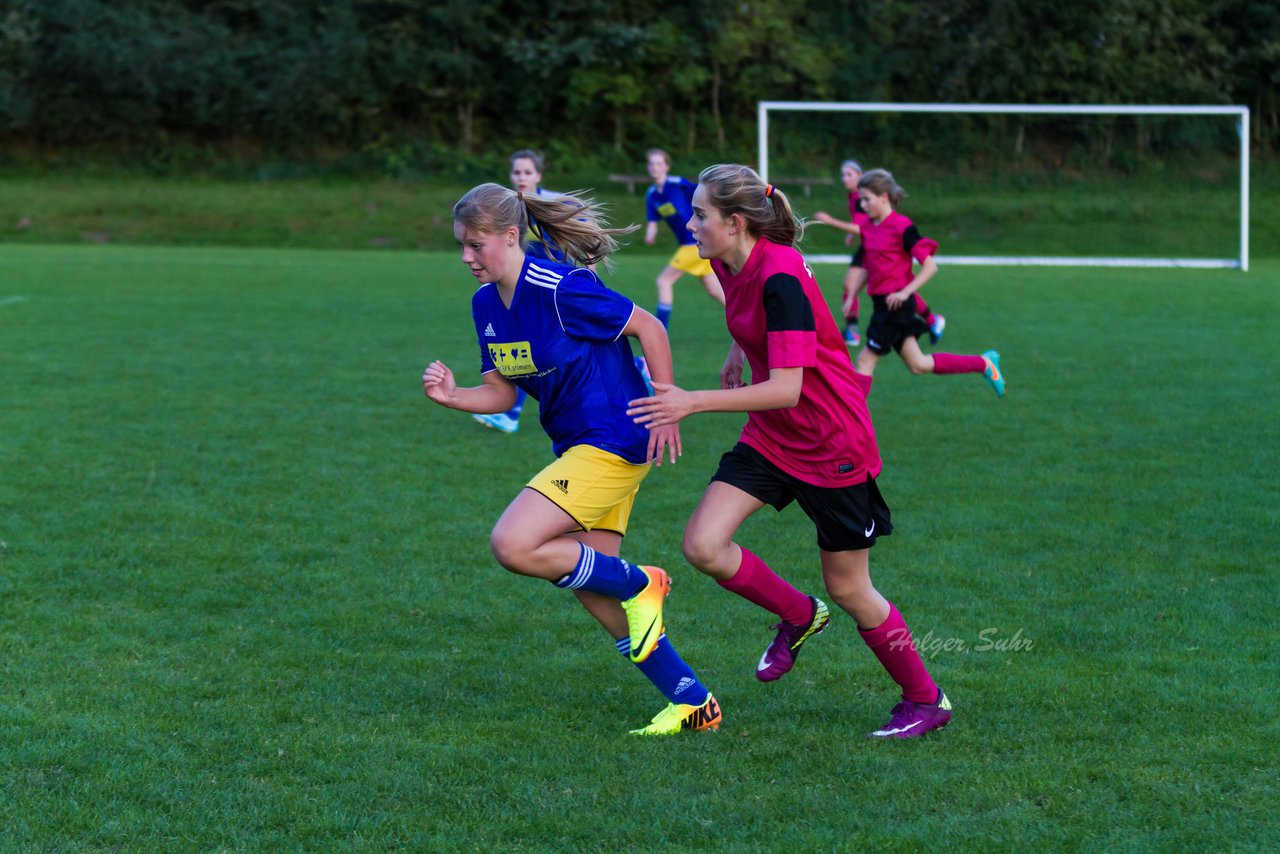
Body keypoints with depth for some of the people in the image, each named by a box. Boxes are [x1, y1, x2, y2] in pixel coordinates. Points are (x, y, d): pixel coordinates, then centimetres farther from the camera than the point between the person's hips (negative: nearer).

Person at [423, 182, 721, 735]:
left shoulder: (558, 288, -20)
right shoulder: (487, 303, 6)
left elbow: (648, 327, -14)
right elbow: (500, 393, 11)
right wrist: (451, 396, -9)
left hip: (613, 445, -10)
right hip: (577, 448, 10)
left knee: (512, 546, -20)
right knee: (593, 590, 9)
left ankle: (638, 583, -1)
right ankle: (692, 702, 17)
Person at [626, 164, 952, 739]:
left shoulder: (780, 276, -27)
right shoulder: (729, 264, -3)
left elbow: (786, 388, -32)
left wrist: (693, 403, -35)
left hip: (832, 446, -7)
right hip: (769, 437, 7)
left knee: (847, 588, 2)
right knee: (703, 545, -10)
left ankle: (926, 700, 23)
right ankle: (799, 616, 16)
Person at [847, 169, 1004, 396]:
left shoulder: (902, 227, -14)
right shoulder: (867, 227, 9)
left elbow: (930, 266, -16)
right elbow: (864, 268, 21)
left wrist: (905, 292, -23)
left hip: (895, 304, -8)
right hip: (880, 303, 8)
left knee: (865, 360, -6)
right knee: (917, 364, 8)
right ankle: (984, 364, 18)